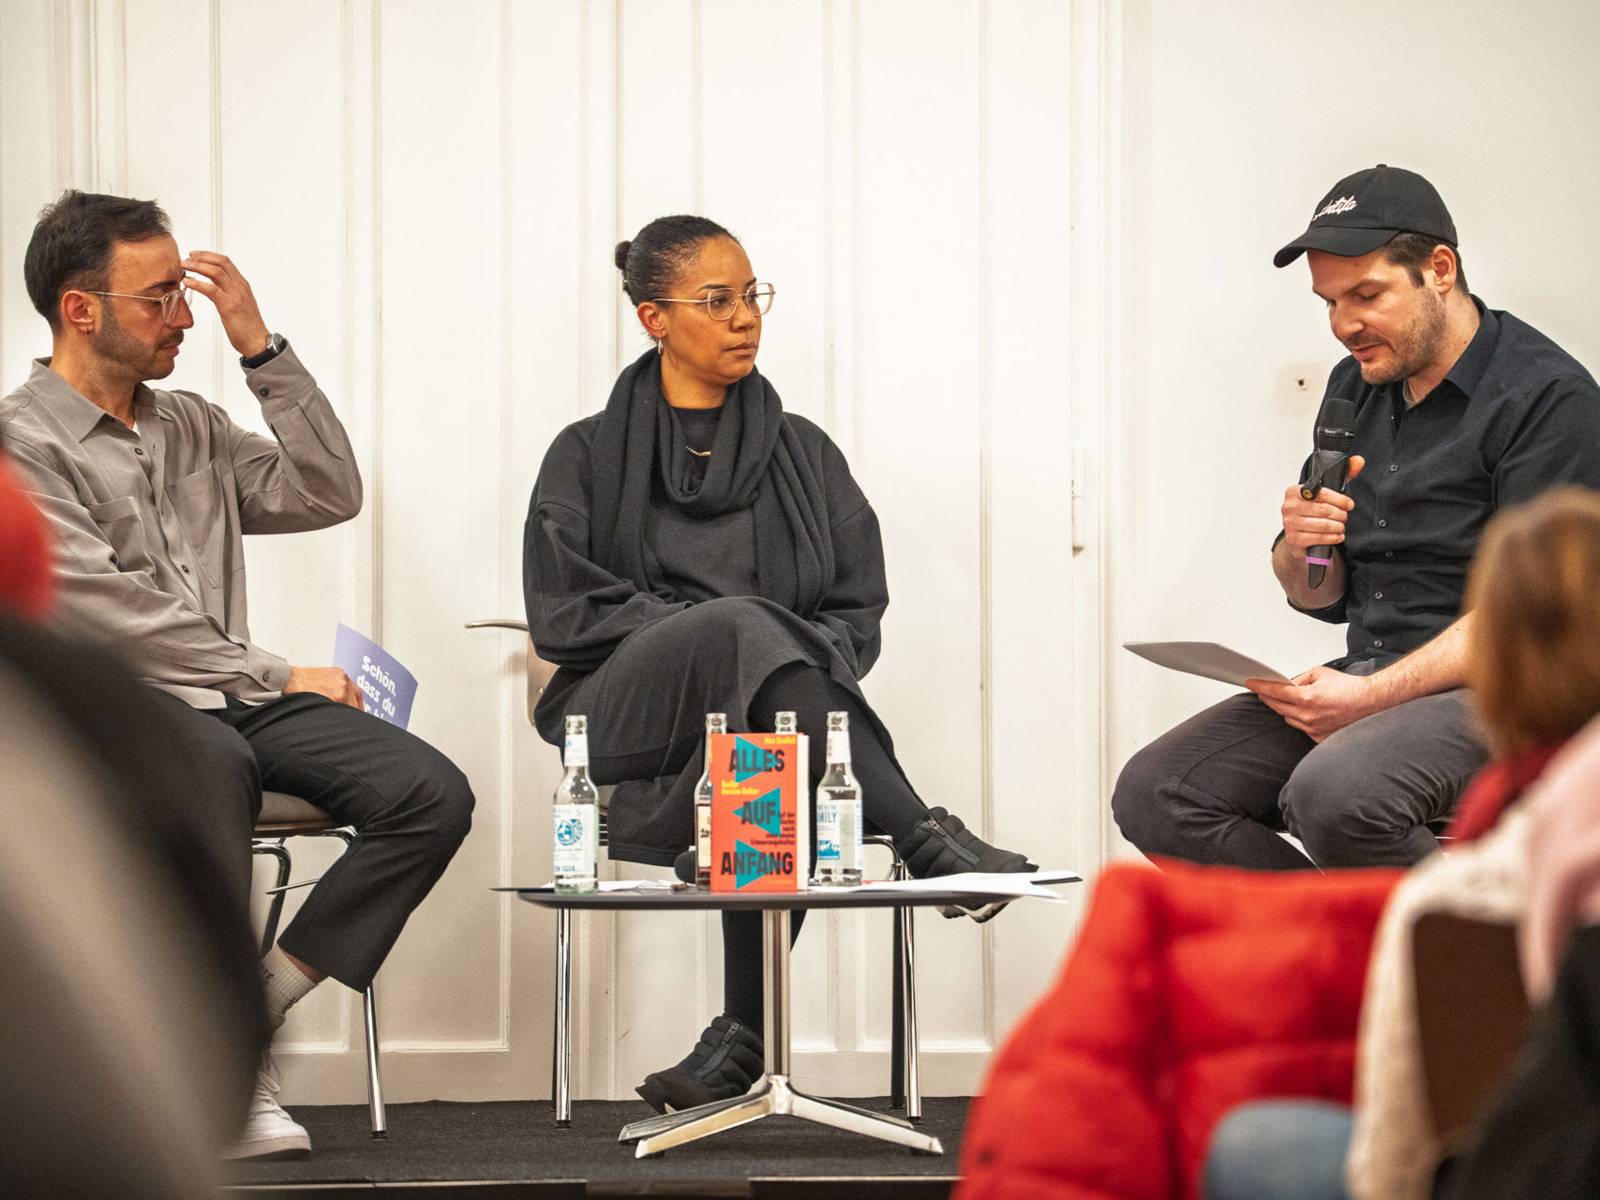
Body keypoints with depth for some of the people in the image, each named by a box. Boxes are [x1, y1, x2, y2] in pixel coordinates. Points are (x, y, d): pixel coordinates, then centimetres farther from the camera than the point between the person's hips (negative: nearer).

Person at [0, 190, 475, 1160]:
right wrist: (276, 677, -9)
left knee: (432, 793, -18)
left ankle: (259, 1000, -14)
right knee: (217, 763, -41)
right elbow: (111, 614, -11)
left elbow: (328, 495, 11)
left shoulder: (193, 428, 20)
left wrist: (262, 346, 6)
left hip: (231, 701, 6)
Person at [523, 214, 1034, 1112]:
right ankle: (925, 839, -42)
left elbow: (858, 611, 12)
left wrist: (733, 649, -9)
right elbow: (563, 612, 2)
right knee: (745, 626, -36)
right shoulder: (590, 456, 14)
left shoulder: (803, 454, 20)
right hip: (631, 715, -2)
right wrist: (719, 632, -10)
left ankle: (745, 1037, -34)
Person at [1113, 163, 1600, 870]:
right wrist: (1300, 550, -5)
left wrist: (1372, 697, -23)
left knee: (1333, 795, -35)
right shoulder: (1355, 387, 15)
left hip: (1490, 690, -7)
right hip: (1370, 680, 8)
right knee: (1153, 796, -11)